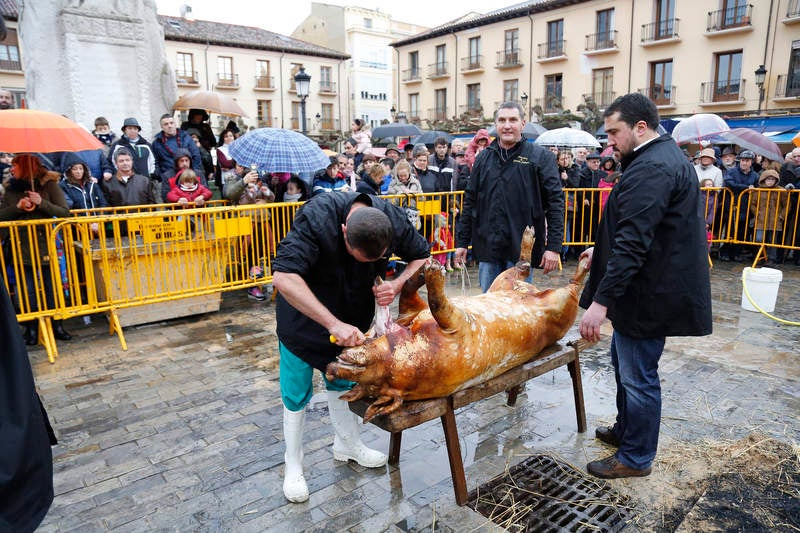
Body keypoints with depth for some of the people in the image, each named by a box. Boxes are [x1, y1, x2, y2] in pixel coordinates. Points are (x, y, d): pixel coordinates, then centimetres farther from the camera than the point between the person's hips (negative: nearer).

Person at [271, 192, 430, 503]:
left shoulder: (393, 220, -22)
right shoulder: (316, 217, -37)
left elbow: (423, 257, -6)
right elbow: (283, 278, -45)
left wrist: (398, 284, -27)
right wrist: (334, 324, -47)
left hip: (352, 315, 4)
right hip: (303, 314, -4)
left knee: (343, 381, 19)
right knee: (296, 392, 6)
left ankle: (347, 445, 42)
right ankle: (293, 466, 26)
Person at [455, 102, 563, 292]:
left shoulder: (540, 157, 0)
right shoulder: (483, 158, 11)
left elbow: (555, 202, -4)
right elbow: (469, 202, 13)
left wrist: (553, 246, -11)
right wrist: (462, 242, 10)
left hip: (521, 248, -3)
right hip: (487, 247, 4)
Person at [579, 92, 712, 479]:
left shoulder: (651, 168, -22)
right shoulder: (666, 156, 13)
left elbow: (633, 243, -30)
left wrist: (602, 300, -31)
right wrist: (603, 251, 23)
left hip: (648, 294, -11)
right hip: (656, 285, 11)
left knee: (638, 376, 3)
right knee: (623, 361, 23)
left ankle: (636, 457, 21)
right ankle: (625, 430, 41)